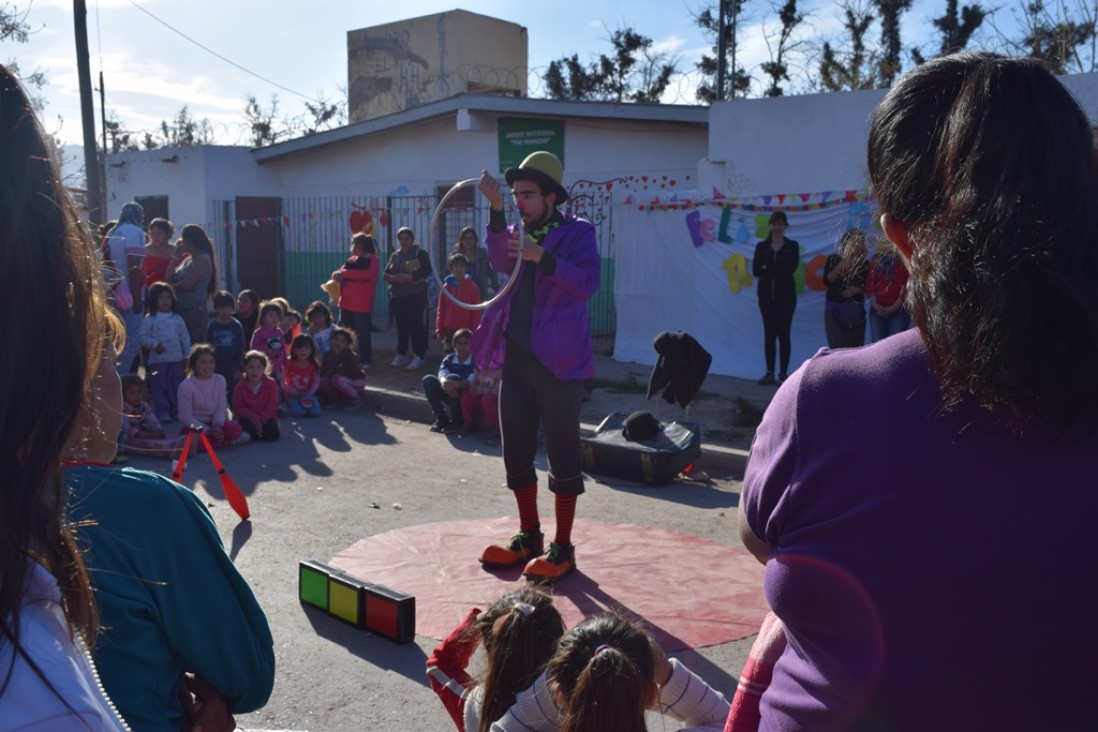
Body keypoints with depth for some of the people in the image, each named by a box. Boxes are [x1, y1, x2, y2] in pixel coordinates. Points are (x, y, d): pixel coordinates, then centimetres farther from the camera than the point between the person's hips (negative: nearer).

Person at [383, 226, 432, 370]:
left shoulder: (420, 253, 0)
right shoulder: (395, 255, 16)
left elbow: (426, 271, -12)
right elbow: (386, 273, 11)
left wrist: (409, 277, -23)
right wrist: (394, 278, -12)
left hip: (415, 296, -5)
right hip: (397, 296, 5)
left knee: (416, 325, -7)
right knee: (401, 326, 9)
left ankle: (419, 357, -5)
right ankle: (401, 355, 17)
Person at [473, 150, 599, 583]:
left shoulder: (577, 232, -2)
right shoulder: (518, 233, 13)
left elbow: (588, 283, -18)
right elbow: (500, 263, -9)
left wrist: (542, 257, -27)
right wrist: (496, 210, -19)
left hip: (558, 360, -6)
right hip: (516, 358, 6)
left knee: (563, 455, 0)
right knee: (516, 452, 12)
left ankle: (562, 548, 10)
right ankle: (529, 535, 27)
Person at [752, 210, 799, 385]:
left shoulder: (792, 246, 4)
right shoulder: (761, 246, 8)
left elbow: (792, 267, -12)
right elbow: (755, 270, -5)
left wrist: (768, 269, -13)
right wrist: (779, 270, -14)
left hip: (786, 295, -2)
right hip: (766, 294, 2)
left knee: (783, 333, -1)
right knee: (769, 333, 4)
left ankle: (784, 373, 4)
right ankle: (770, 372, 8)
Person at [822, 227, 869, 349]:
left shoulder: (864, 263, 6)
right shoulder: (833, 259, 3)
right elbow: (827, 280, -10)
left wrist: (857, 290, -11)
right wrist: (842, 265, -17)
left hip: (856, 310, 3)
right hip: (835, 310, -3)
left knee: (856, 348, 3)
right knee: (838, 348, -12)